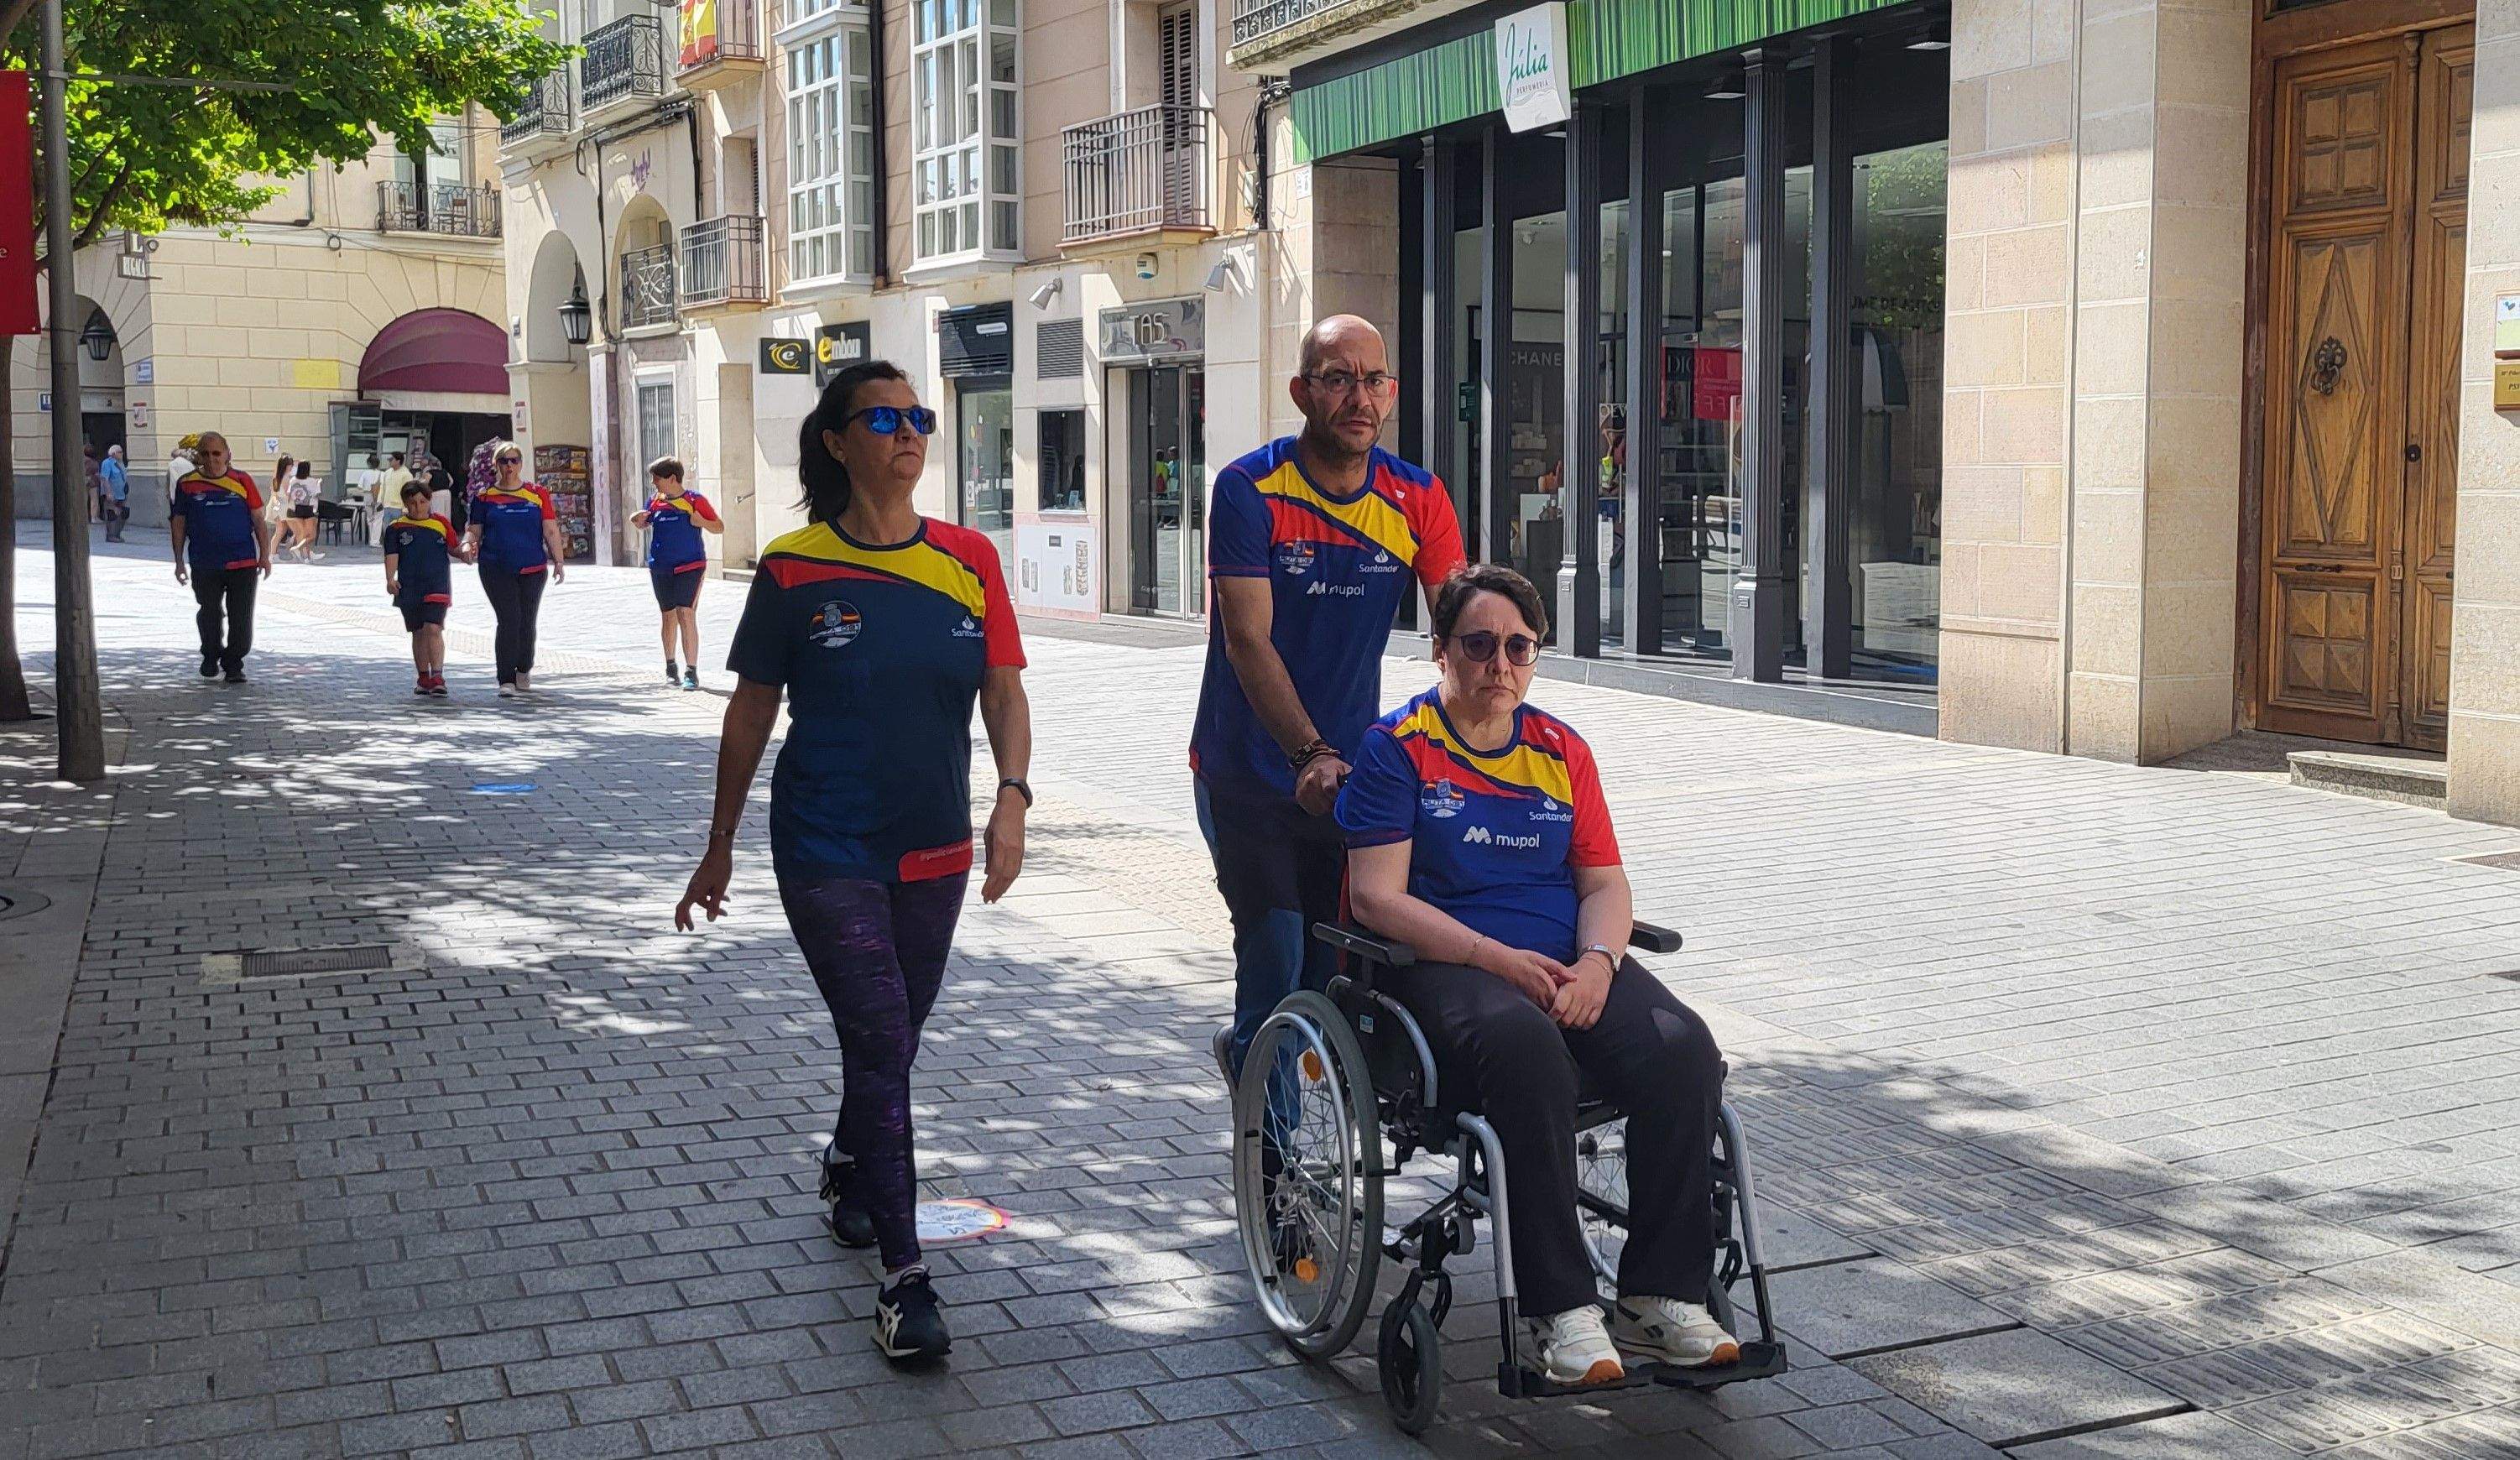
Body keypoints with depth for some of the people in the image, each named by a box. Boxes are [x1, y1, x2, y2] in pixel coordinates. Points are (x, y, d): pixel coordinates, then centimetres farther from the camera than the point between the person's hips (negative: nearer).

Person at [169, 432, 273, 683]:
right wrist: (179, 561, 7)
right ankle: (211, 656, 29)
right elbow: (179, 523, 10)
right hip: (204, 566, 1)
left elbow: (259, 520, 7)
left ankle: (234, 664, 10)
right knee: (210, 614, 7)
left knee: (241, 617, -1)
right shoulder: (187, 484, 4)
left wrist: (265, 556, 2)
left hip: (243, 562, 0)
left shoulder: (242, 482, 4)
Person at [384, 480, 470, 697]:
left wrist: (463, 554, -10)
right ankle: (424, 678, 21)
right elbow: (392, 555, -2)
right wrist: (390, 578, -15)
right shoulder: (396, 527, 4)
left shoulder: (441, 523, 6)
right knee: (418, 633, 11)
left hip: (437, 585, -2)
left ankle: (437, 677, -18)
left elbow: (453, 548, 12)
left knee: (433, 629, -15)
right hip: (409, 588, 2)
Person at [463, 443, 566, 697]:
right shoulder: (486, 497, 7)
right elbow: (474, 530, 7)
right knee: (509, 620, -13)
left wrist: (558, 561, 1)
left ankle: (524, 671, 31)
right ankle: (506, 681, -12)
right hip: (496, 569, -2)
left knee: (527, 622, 9)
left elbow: (551, 530, 7)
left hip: (532, 568, 2)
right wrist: (468, 545, -15)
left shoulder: (537, 494, 8)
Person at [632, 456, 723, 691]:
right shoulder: (655, 501, 9)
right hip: (661, 569, 5)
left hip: (690, 566, -5)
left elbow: (720, 527, 2)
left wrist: (702, 522, -18)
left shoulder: (695, 500, -4)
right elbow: (642, 524, 22)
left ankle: (692, 672, -13)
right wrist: (638, 519, -1)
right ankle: (671, 667, 28)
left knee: (686, 615, -14)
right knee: (669, 616, 12)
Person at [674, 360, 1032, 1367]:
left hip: (933, 852, 4)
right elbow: (751, 713, 2)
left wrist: (1011, 796, -21)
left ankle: (849, 1170, 47)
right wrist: (719, 847, 6)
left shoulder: (968, 560, 0)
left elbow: (1004, 690, -3)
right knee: (880, 1045, -10)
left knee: (893, 1039, 18)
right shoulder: (795, 569, -6)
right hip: (827, 852, -4)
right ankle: (903, 1276, -4)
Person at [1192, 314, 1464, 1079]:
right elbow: (1248, 642, -19)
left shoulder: (1417, 499, -1)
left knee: (1343, 963, 6)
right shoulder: (1249, 489, -12)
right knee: (1277, 958, -10)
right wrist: (1311, 754, -32)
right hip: (1248, 775, -3)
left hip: (1354, 772, 3)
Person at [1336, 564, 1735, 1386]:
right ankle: (1558, 1312, -34)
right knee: (1525, 1043, -38)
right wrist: (1499, 958, -18)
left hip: (1569, 963, 5)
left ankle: (1661, 1301, -19)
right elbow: (1377, 896, -7)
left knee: (1684, 1050, -24)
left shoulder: (1562, 751, 17)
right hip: (1444, 964, -5)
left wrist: (1597, 962, -10)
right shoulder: (1398, 748, 2)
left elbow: (1606, 885, 14)